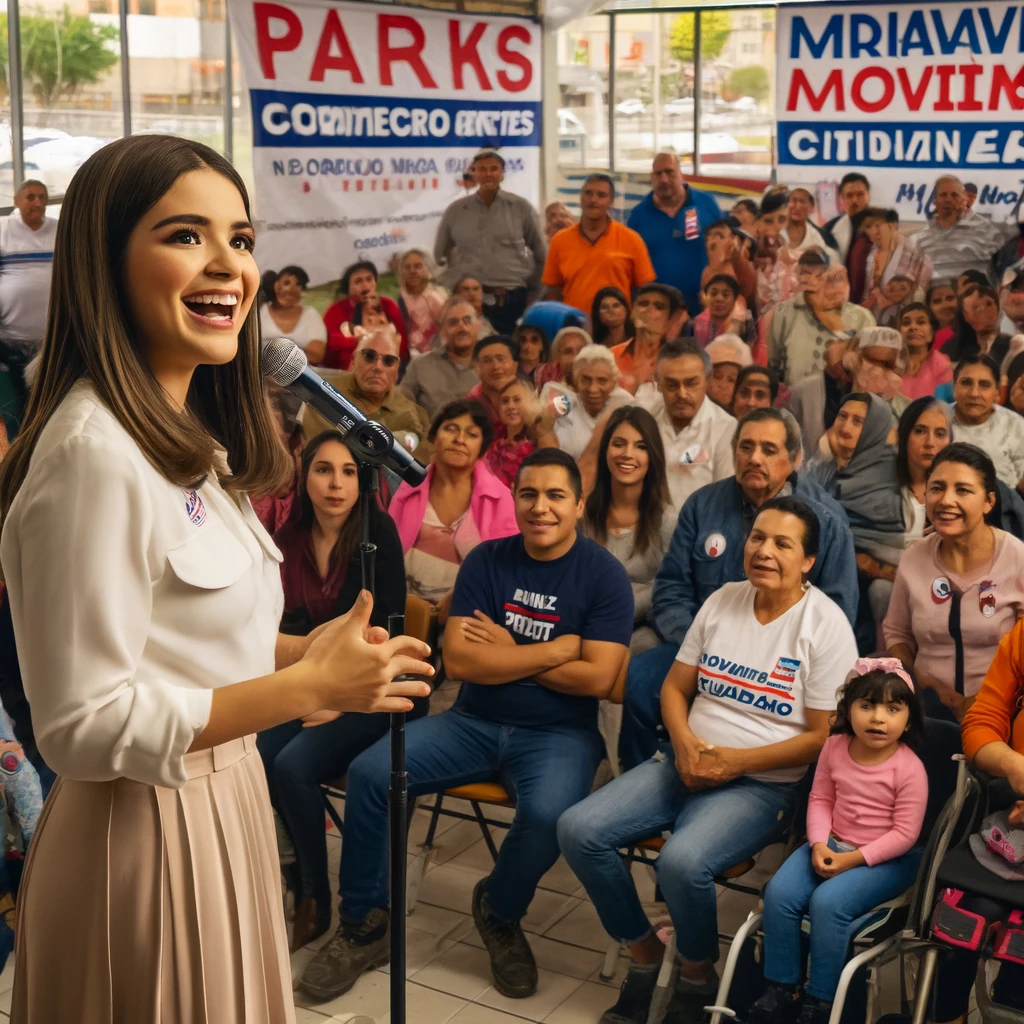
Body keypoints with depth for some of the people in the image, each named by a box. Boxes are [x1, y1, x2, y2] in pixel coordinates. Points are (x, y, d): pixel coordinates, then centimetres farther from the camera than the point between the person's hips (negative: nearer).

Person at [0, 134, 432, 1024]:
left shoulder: (186, 441, 7)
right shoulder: (96, 453, -23)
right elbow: (82, 727, -24)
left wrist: (305, 649, 2)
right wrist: (308, 687, -23)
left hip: (220, 801, 9)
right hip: (147, 829, -9)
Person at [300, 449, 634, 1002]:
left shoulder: (604, 574, -6)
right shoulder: (486, 560, 2)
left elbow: (597, 678, -14)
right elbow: (458, 660, -8)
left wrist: (504, 651, -10)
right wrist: (554, 650, -13)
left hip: (558, 734, -3)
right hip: (475, 721, 3)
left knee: (548, 813, -35)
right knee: (370, 772, -18)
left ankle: (499, 915, -1)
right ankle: (363, 926, 0)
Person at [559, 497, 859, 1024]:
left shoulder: (825, 625, -9)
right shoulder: (722, 601, 7)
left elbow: (825, 736, -11)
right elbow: (674, 687, 11)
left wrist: (739, 761, -17)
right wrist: (684, 743, -10)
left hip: (762, 782, -6)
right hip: (687, 761, 6)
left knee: (682, 861, -33)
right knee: (579, 829, -14)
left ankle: (698, 979, -2)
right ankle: (645, 954, 6)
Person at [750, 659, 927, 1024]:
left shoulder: (909, 767, -18)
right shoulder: (834, 748, -3)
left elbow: (904, 833, -15)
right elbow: (820, 800, 6)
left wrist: (854, 858, -20)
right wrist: (819, 845, -11)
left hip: (886, 858, -5)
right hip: (832, 844, 5)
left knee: (828, 902, -29)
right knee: (779, 892, -17)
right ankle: (781, 987, -2)